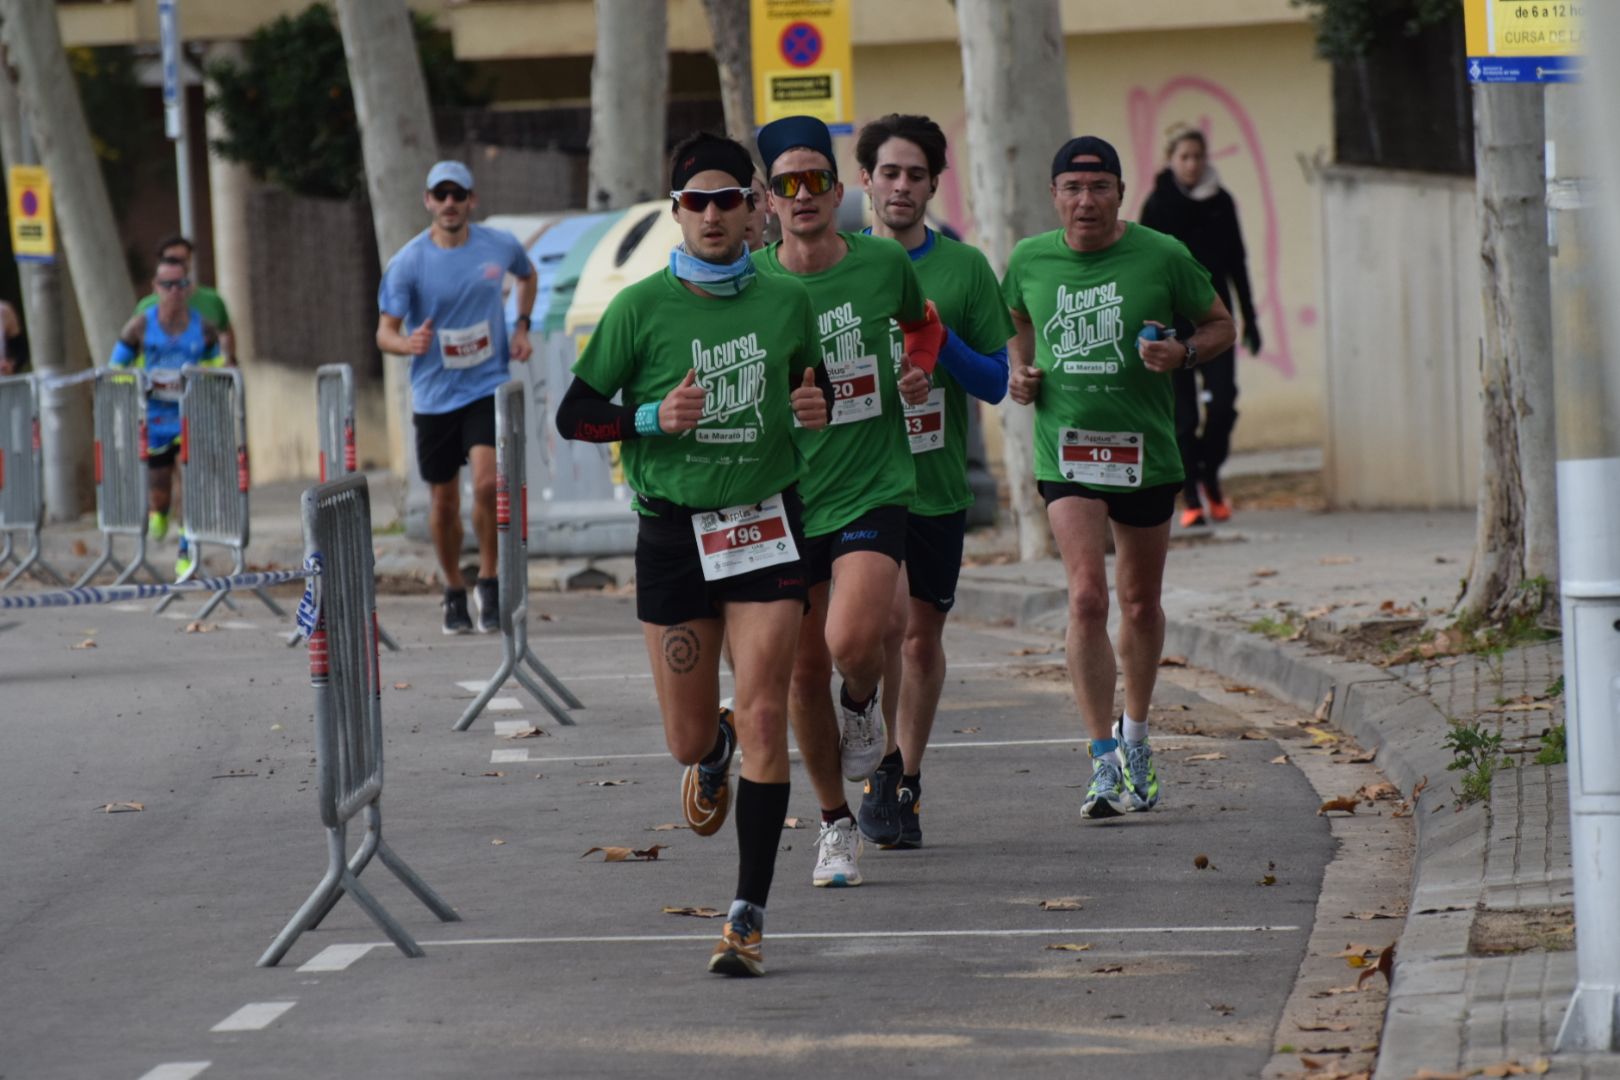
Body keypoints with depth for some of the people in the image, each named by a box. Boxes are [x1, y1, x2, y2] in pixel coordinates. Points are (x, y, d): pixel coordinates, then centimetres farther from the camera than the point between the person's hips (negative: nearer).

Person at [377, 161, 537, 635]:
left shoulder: (500, 246, -2)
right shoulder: (407, 263, -9)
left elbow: (528, 277, 22)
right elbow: (384, 332, -9)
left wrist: (521, 327, 8)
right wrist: (408, 344, -31)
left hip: (488, 386, 0)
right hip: (434, 395, 0)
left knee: (487, 482, -19)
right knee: (443, 500, 7)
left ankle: (489, 582, -3)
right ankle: (454, 592, 26)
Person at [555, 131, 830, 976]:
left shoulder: (786, 302, 4)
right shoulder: (641, 308, -3)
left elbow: (816, 384, 20)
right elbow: (574, 414, 1)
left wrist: (816, 407, -3)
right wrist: (652, 417, -16)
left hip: (766, 525, 0)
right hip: (673, 528, 0)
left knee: (764, 722, -12)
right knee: (688, 740, 6)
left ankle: (749, 914, -9)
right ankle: (714, 753, 46)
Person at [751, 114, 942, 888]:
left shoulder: (882, 263, -1)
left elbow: (921, 319, 21)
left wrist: (918, 367, 2)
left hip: (873, 489, -1)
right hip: (785, 497, 1)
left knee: (852, 642, -24)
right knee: (804, 673, 7)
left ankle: (863, 706, 13)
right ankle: (835, 825, 24)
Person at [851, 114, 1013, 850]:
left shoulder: (964, 268, 4)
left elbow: (995, 382, 4)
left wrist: (940, 341, -14)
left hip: (938, 481, 2)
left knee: (923, 636, 8)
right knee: (888, 616, -18)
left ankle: (907, 784, 21)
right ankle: (883, 763, -1)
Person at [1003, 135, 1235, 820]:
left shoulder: (1161, 257, -5)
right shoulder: (1030, 261, 1)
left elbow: (1220, 326, 6)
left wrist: (1182, 354, -14)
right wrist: (1020, 373, 4)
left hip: (1145, 451, 0)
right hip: (1065, 450, 0)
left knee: (1140, 603, 14)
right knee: (1087, 597, -15)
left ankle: (1134, 734, 37)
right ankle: (1104, 763, -14)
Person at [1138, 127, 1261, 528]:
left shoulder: (1221, 203, 7)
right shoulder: (1158, 206, -2)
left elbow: (1236, 263, 13)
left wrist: (1249, 318, 12)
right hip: (1173, 321, -2)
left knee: (1223, 403, -9)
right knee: (1183, 414, -2)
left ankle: (1210, 476, 15)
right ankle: (1192, 498, 4)